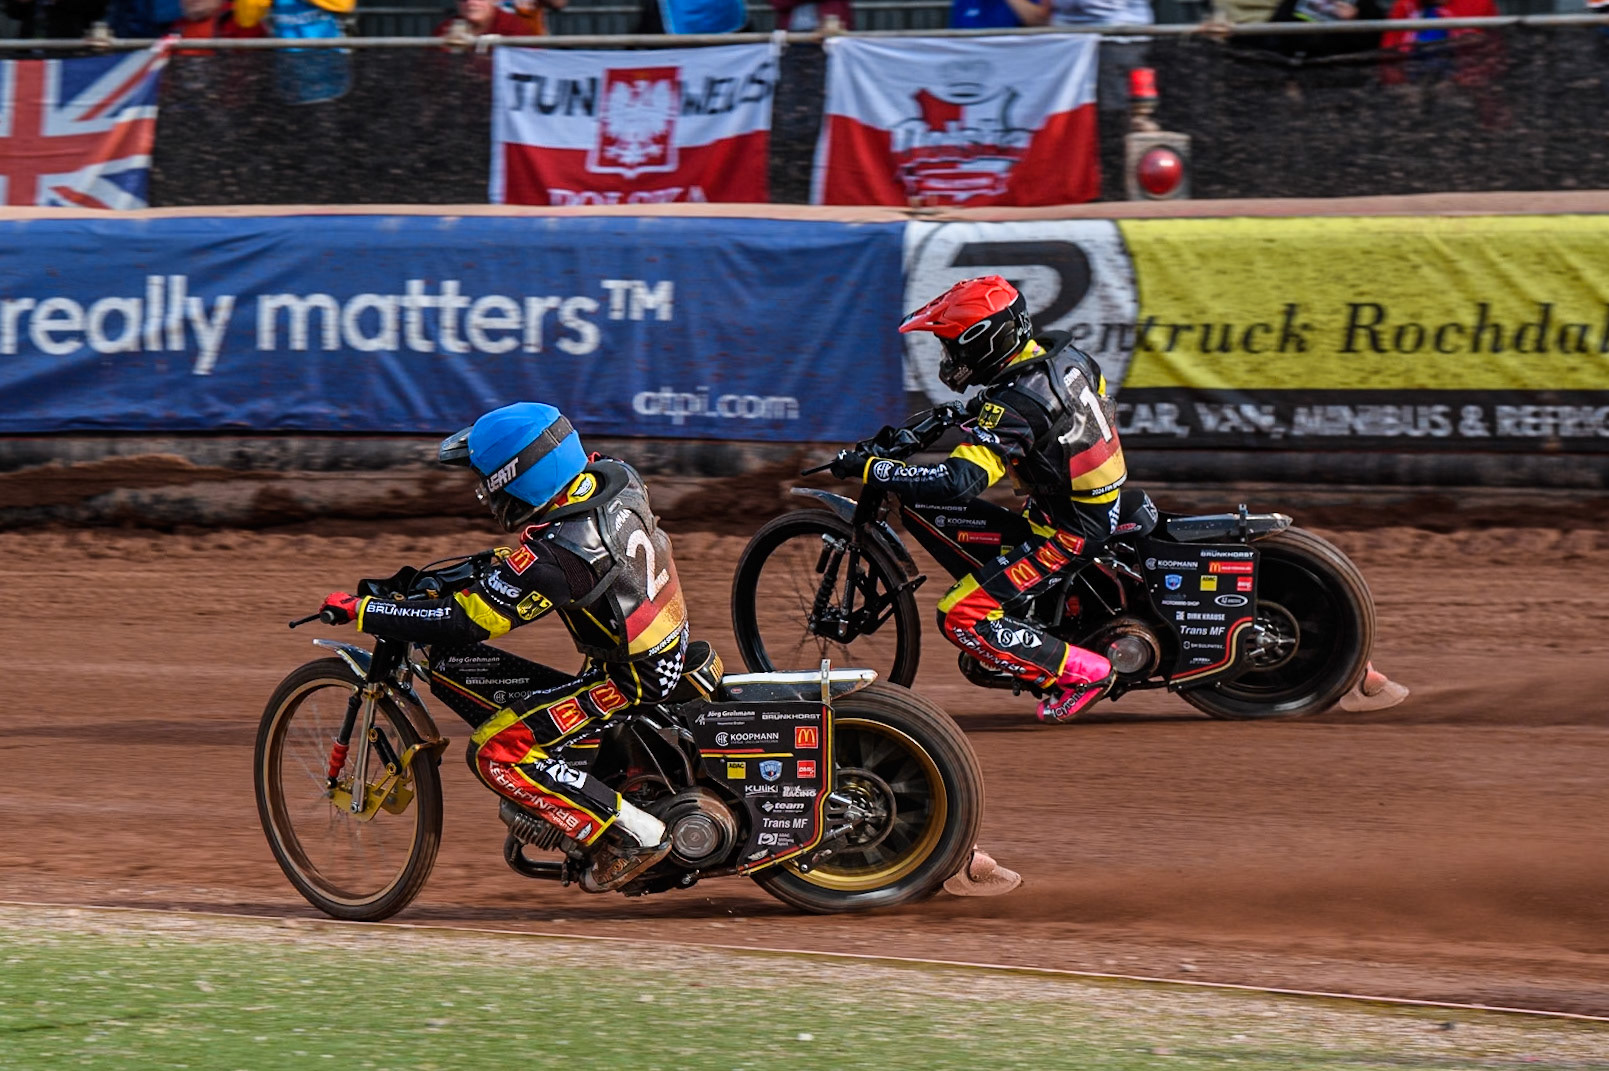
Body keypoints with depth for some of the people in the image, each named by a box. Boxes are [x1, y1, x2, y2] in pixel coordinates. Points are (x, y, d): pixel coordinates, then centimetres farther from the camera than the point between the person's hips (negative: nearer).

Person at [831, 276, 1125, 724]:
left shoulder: (1016, 404, -28)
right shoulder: (1062, 353, -2)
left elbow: (959, 482, -36)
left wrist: (870, 467, -29)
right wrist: (973, 413, 27)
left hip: (1068, 531, -10)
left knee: (962, 618, -9)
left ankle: (1082, 673, -2)